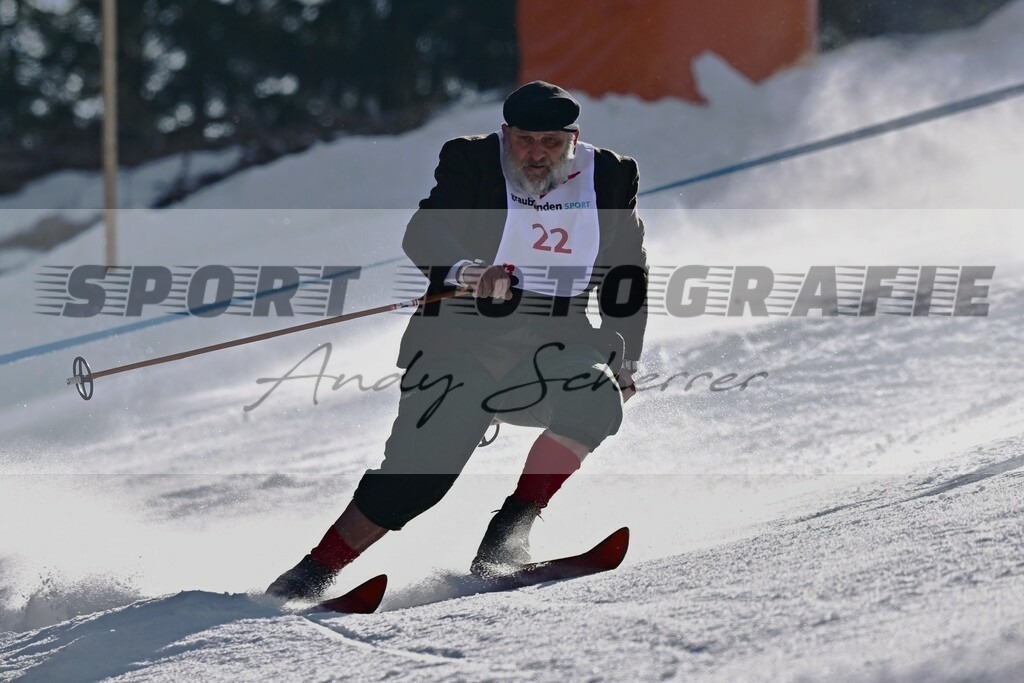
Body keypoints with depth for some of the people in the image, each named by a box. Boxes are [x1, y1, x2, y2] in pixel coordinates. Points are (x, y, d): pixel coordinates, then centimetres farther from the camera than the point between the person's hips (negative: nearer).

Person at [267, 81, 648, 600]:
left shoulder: (609, 178, 5)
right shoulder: (473, 164, -5)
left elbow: (626, 275, 19)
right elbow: (424, 234, -21)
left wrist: (622, 361, 20)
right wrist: (467, 273, -42)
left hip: (554, 344, 3)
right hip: (464, 343, -3)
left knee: (596, 397, -29)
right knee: (416, 474, -15)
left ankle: (510, 529, -18)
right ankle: (313, 572, 1)